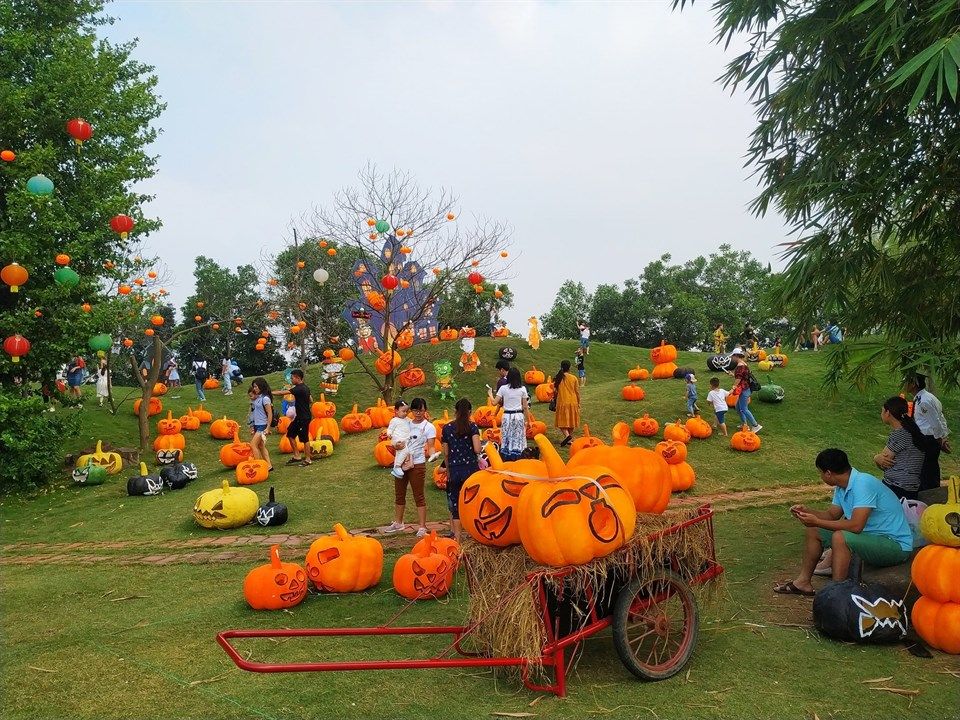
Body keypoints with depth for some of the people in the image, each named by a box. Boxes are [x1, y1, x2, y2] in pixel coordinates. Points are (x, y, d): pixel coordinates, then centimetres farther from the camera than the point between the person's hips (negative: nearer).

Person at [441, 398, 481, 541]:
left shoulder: (447, 428, 2)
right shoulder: (472, 427, -5)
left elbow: (446, 453, 7)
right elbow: (477, 449, -15)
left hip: (454, 470, 2)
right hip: (471, 469, -1)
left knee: (455, 506, 10)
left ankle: (457, 539, 12)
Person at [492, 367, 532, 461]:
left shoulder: (503, 388, -3)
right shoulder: (522, 389, -1)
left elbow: (494, 403, -4)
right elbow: (525, 407, 0)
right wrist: (528, 420, 8)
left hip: (507, 416, 0)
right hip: (519, 416, 0)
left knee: (506, 439, 7)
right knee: (518, 439, 7)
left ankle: (506, 459, 8)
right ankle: (518, 458, 7)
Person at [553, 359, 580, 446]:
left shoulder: (558, 378, -5)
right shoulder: (574, 378, -5)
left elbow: (555, 391, 1)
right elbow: (577, 392, 0)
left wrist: (555, 399, 19)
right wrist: (578, 403, 10)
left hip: (562, 402, -1)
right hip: (573, 402, 1)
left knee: (562, 421, 7)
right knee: (571, 420, 14)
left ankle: (567, 435, -16)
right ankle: (570, 438, 19)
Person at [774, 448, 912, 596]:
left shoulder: (863, 484, -26)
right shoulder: (842, 487, 2)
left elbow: (856, 526, -33)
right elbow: (832, 514, 15)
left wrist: (817, 522, -25)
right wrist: (806, 511, -3)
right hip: (871, 535, 10)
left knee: (840, 538, -33)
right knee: (814, 531, 9)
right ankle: (803, 581, 18)